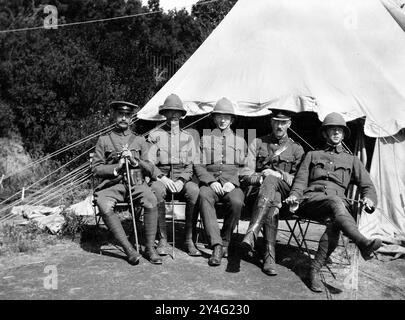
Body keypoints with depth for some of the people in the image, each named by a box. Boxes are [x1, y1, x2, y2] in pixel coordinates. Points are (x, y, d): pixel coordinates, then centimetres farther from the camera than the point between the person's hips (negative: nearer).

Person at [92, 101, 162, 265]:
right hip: (112, 184, 0)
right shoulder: (104, 140, 15)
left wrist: (135, 161, -6)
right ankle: (128, 249, -25)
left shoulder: (140, 140, 17)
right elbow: (96, 169, 8)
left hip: (136, 183, 1)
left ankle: (150, 247, -18)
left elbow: (150, 170, 12)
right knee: (104, 207, -33)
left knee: (152, 201, -31)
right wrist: (116, 168, -8)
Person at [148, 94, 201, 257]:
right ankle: (163, 240, -25)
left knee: (194, 191, -32)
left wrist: (182, 180, -10)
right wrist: (162, 177, -15)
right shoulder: (155, 135, 11)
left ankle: (189, 240, -22)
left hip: (182, 178, 1)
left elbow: (191, 164, 10)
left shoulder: (187, 137, 17)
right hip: (161, 177, -1)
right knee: (156, 190, -36)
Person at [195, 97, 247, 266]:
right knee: (204, 197, -35)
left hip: (232, 184, 0)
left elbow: (244, 168, 13)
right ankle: (217, 246, -36)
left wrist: (232, 182, -7)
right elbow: (198, 165, 9)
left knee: (236, 202, -33)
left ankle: (225, 241, -11)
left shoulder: (240, 141, 20)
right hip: (210, 181, 0)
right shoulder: (205, 138, 17)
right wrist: (211, 181, -9)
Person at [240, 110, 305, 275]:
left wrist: (280, 175, -9)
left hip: (284, 192, 0)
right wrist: (260, 178, -14)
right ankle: (269, 255, -46)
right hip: (257, 188, 0)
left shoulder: (296, 149, 18)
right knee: (273, 202, -38)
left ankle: (251, 234, -52)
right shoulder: (257, 143, 16)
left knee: (271, 180, -37)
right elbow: (245, 175, 8)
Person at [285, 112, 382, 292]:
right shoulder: (312, 155, 25)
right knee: (335, 202, -37)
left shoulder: (351, 160, 27)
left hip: (339, 200, 1)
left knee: (334, 223, -35)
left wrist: (369, 198, -4)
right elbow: (301, 180, 15)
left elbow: (368, 186, 20)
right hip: (311, 198, -1)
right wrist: (294, 196, -7)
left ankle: (314, 270, -33)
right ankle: (363, 243, -56)